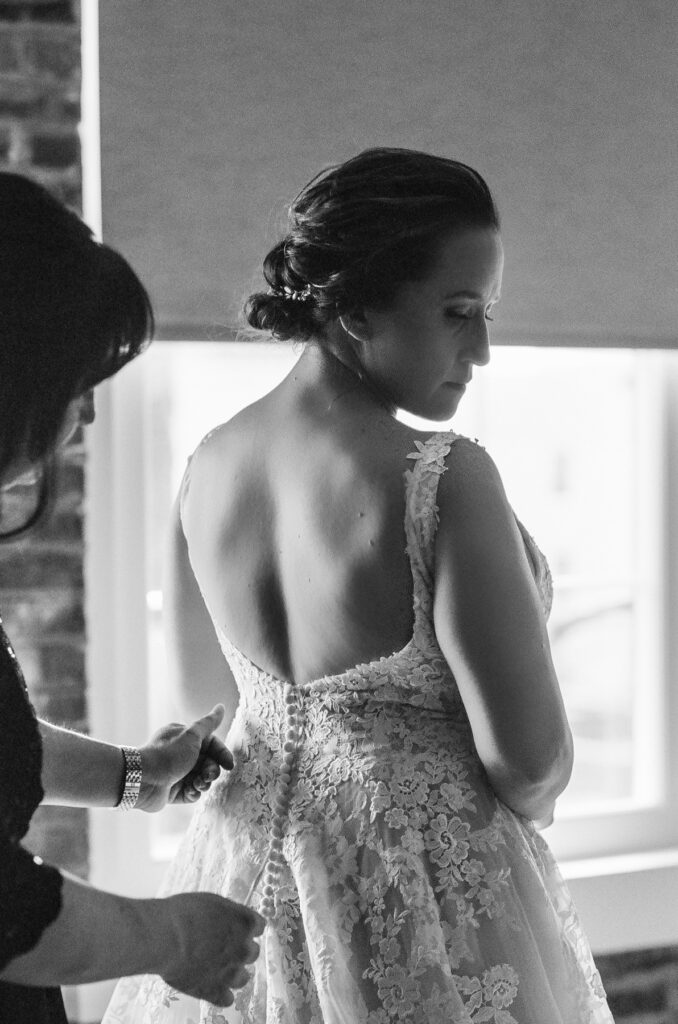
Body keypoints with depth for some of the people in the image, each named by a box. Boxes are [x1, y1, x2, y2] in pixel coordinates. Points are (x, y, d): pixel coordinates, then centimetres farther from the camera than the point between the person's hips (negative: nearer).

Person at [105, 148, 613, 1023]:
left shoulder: (210, 462, -5)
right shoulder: (446, 480, -25)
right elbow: (531, 759, -21)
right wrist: (517, 805, 0)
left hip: (250, 849, 6)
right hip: (422, 873, -6)